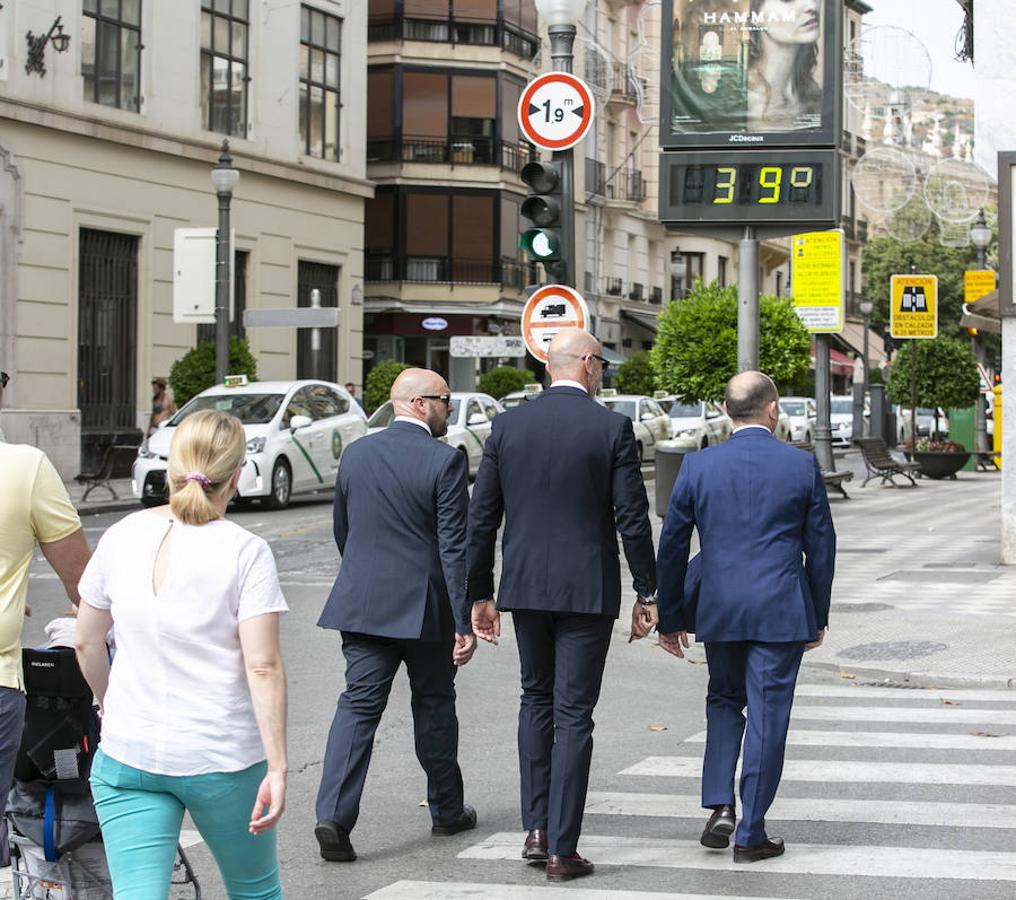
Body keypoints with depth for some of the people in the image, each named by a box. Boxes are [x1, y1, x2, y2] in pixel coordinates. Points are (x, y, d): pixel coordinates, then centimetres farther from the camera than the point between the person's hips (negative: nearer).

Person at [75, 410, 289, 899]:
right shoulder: (245, 552, -11)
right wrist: (277, 768, -14)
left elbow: (86, 643, 10)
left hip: (126, 755, 3)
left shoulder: (123, 536, 1)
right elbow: (263, 668, -16)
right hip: (224, 758, -2)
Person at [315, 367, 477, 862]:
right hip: (424, 607, -3)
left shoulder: (356, 454, 5)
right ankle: (446, 809, 27)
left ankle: (334, 816, -13)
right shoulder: (445, 461, -12)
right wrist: (464, 622, -12)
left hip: (362, 603, 4)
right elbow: (454, 547, -14)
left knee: (358, 705, 1)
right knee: (434, 704, 13)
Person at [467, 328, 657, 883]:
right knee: (573, 713, 2)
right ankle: (562, 848, 2)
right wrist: (647, 592, 2)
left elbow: (481, 518, 3)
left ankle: (536, 829, 15)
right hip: (588, 588, -3)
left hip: (525, 586, 3)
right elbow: (632, 519, -8)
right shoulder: (612, 428, -7)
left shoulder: (507, 426, 2)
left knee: (536, 699, 20)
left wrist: (480, 594, 10)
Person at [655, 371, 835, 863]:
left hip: (719, 609, 2)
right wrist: (818, 616, 13)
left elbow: (671, 546, 2)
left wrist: (670, 617, 11)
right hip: (782, 611, -2)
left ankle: (720, 806, 8)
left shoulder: (698, 466, -2)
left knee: (723, 701, 21)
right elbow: (821, 546, 2)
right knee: (767, 716, 4)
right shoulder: (802, 465, -3)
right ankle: (750, 835, 7)